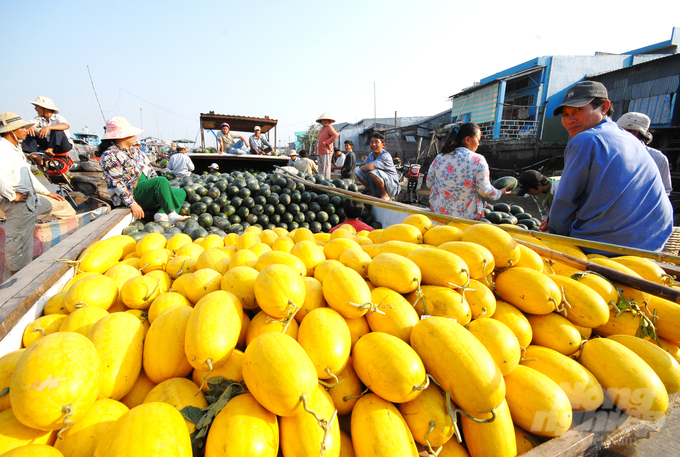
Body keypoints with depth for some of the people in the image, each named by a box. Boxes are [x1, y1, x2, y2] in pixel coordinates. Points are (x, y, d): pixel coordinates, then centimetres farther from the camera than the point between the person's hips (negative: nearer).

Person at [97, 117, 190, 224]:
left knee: (180, 193, 3)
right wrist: (132, 204, -23)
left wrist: (161, 189, 5)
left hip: (148, 189, 9)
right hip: (132, 193, -9)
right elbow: (116, 184, -17)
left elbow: (149, 170, 16)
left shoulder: (134, 150, 18)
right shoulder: (110, 156, -9)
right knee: (161, 181, -31)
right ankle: (172, 215, -39)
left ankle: (161, 213, -24)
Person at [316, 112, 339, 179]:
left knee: (326, 167, -11)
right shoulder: (322, 129, 21)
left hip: (326, 152, -9)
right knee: (321, 168, 10)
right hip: (320, 152, 9)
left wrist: (327, 143, -20)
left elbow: (336, 135, -22)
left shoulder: (329, 127, -6)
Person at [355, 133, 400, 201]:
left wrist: (363, 168, -12)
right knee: (358, 172, -1)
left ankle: (385, 195, -12)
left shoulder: (385, 156, -21)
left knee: (373, 172, -33)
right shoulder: (371, 155, 4)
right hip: (377, 188, 8)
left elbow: (370, 167, -33)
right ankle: (374, 194, 9)